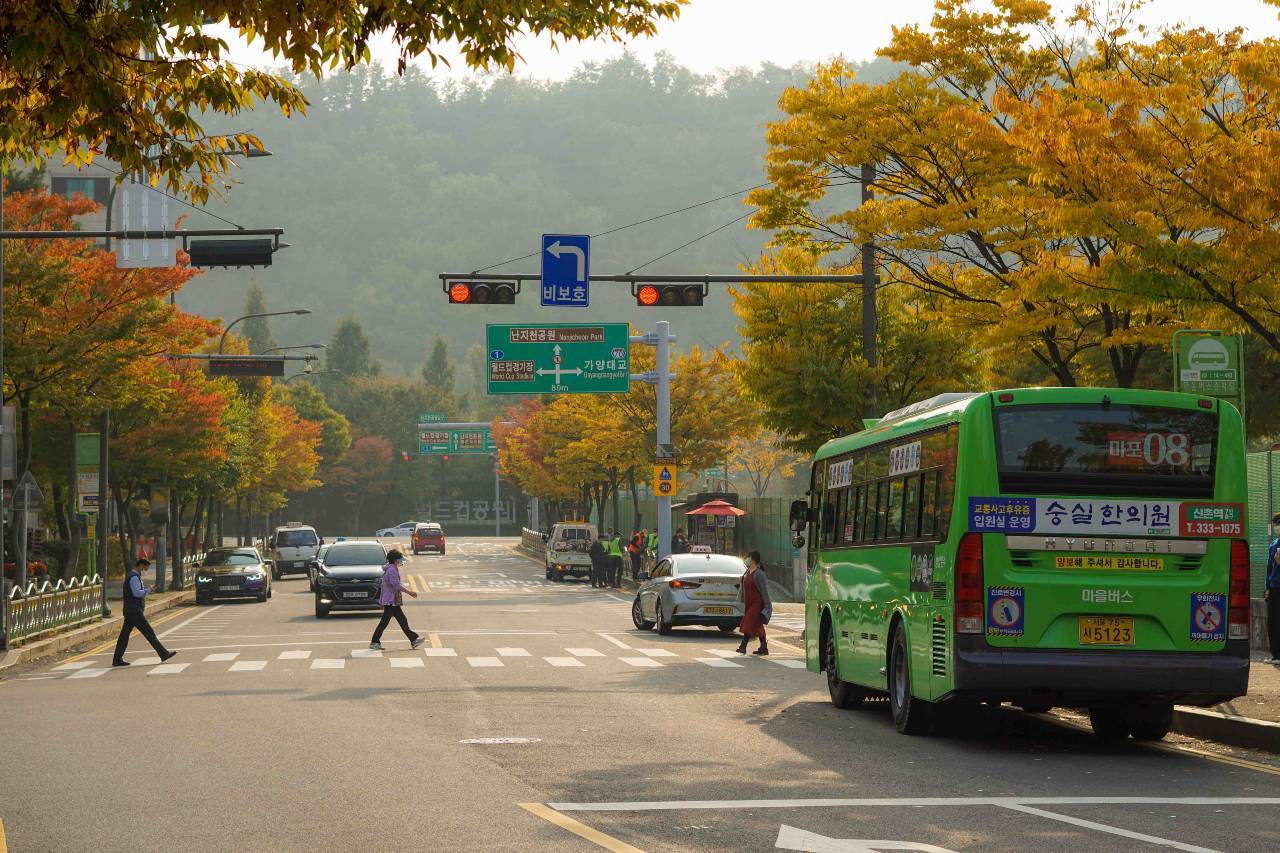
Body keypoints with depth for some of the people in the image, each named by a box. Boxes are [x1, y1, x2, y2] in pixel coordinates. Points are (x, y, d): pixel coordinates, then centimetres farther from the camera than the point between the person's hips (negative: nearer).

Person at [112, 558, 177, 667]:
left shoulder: (131, 576, 19)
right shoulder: (134, 577, -13)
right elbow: (137, 593, -23)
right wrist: (148, 590, -11)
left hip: (130, 612, 10)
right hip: (135, 611, -10)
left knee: (124, 635, 7)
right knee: (149, 633, -7)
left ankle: (117, 660, 6)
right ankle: (163, 653, -5)